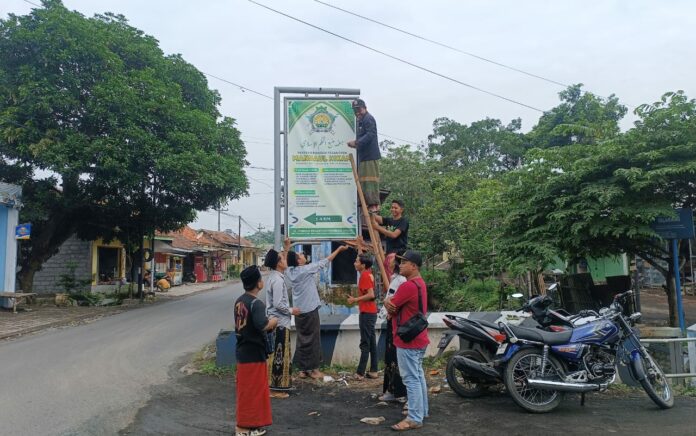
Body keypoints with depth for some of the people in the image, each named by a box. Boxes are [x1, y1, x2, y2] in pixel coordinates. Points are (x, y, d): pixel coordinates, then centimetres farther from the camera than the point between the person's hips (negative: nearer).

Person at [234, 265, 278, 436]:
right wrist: (273, 321, -12)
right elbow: (262, 325, -31)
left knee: (246, 389, 18)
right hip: (254, 353, -9)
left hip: (243, 350, 9)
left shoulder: (239, 301, 9)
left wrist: (267, 324, 11)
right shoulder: (256, 303, -20)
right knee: (252, 390, 2)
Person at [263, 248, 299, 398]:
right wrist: (291, 310, -10)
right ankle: (276, 388, 5)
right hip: (280, 323, -10)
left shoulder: (273, 277, 10)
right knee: (279, 356, -2)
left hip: (274, 321, 10)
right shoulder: (277, 280, -20)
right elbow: (278, 304, -23)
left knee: (274, 355, 16)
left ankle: (273, 385, 25)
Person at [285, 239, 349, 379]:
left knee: (302, 339, 10)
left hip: (298, 311, 6)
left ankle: (302, 369, 12)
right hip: (310, 310, -6)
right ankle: (313, 369, 5)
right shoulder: (308, 269, -11)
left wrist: (287, 247, 31)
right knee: (313, 339, 2)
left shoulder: (289, 271, 3)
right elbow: (325, 262, -5)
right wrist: (339, 249, 5)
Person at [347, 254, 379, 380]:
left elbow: (371, 295, -23)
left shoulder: (365, 276, -17)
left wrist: (355, 299, -17)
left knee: (365, 344, -6)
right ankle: (373, 371, 16)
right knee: (371, 342, 11)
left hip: (366, 313, -10)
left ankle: (360, 373, -1)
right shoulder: (368, 274, 9)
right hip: (370, 312, 10)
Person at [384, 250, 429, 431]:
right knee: (418, 376, 18)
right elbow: (398, 305, 11)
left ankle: (415, 419, -1)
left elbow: (390, 304, -15)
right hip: (418, 338, 11)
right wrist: (391, 303, -9)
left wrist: (387, 301, 6)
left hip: (408, 340, -11)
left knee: (411, 379, -5)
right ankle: (421, 410, 28)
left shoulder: (408, 286, -23)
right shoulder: (419, 283, 12)